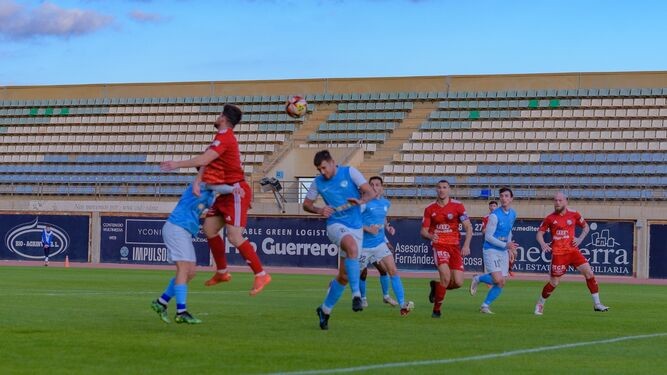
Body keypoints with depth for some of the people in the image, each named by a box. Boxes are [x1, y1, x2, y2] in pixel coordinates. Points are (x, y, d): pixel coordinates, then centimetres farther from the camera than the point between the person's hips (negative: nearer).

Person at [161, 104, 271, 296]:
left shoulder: (225, 138, -15)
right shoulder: (222, 137, 15)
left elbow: (204, 159, -23)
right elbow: (205, 161, 6)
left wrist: (178, 164, -16)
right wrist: (197, 181, -9)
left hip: (235, 192, -10)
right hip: (225, 193, 10)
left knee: (234, 237, -15)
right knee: (209, 229, 8)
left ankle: (261, 275, -11)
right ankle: (222, 272, 16)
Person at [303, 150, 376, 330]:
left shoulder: (350, 172, -3)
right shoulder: (318, 182, 2)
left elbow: (371, 193, -8)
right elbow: (306, 204, 13)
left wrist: (360, 201, -30)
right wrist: (319, 210, -9)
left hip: (356, 227, 2)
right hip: (336, 225, -1)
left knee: (344, 276, 4)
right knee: (352, 246, -37)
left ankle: (325, 309, 24)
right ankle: (356, 295, -41)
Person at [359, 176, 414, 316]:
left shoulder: (386, 203, 7)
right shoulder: (364, 202, -12)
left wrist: (387, 227, 7)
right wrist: (368, 229, -25)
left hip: (380, 243, 4)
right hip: (364, 245, -4)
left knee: (393, 270, -13)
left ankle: (402, 305, -19)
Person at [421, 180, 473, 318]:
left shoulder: (457, 206, 1)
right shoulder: (430, 209, 4)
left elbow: (468, 227, 1)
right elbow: (423, 231, 8)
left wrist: (466, 245, -12)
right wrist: (430, 236, -16)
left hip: (455, 246, 1)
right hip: (439, 245, -1)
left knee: (458, 282, -7)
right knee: (445, 275, -24)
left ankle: (436, 286, 26)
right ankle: (437, 309, -8)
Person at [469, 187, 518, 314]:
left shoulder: (513, 214, 7)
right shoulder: (494, 215, -16)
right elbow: (488, 237, -17)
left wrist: (510, 249, 15)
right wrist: (506, 245, -22)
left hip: (504, 252, 7)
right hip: (491, 250, -7)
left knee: (501, 284, 1)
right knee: (498, 279, -20)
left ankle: (485, 305, 13)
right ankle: (478, 279, 8)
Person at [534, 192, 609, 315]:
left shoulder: (574, 215, 4)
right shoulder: (550, 218, 0)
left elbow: (586, 227, 17)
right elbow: (540, 233, 3)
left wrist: (580, 239, 0)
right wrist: (542, 243, -17)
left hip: (573, 250, 2)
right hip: (558, 253, -2)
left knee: (589, 272, -9)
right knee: (554, 282, -1)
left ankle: (597, 304, -2)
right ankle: (540, 304, 21)